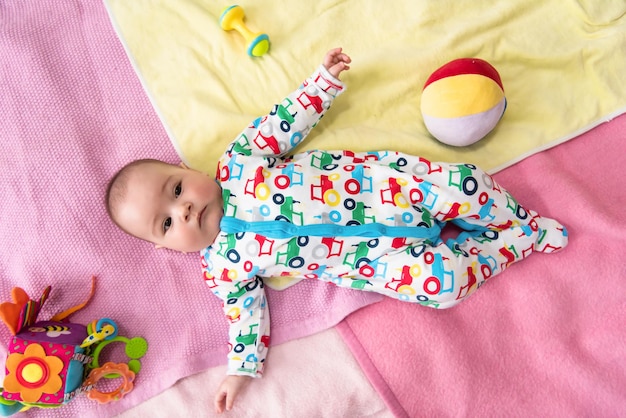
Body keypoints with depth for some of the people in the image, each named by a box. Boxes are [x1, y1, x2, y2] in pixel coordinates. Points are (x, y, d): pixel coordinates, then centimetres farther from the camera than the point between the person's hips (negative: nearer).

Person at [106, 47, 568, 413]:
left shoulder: (235, 162, 1)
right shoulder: (223, 266, -1)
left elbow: (287, 122, 10)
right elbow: (245, 309, 6)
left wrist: (323, 79, 7)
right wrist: (241, 369, -1)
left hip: (376, 177, 2)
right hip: (377, 250, -1)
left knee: (462, 184, -15)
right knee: (440, 280, -19)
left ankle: (522, 223, 16)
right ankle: (517, 245, 9)